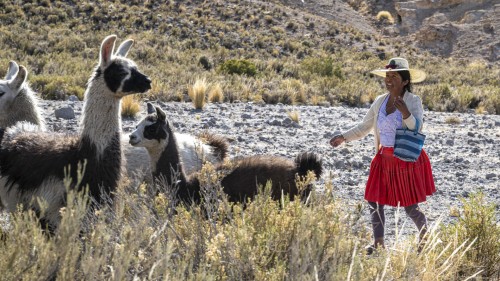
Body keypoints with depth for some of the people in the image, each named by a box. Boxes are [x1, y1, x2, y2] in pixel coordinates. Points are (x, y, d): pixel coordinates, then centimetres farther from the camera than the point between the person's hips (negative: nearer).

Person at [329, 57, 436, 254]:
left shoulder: (413, 101, -10)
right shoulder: (380, 102, 6)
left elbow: (417, 129, -22)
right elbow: (363, 128, 13)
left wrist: (405, 112, -37)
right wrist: (343, 137, 2)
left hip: (407, 160, -6)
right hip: (384, 159, 6)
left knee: (410, 207, 0)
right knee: (374, 201, 6)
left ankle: (425, 237, 24)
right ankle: (378, 243, 19)